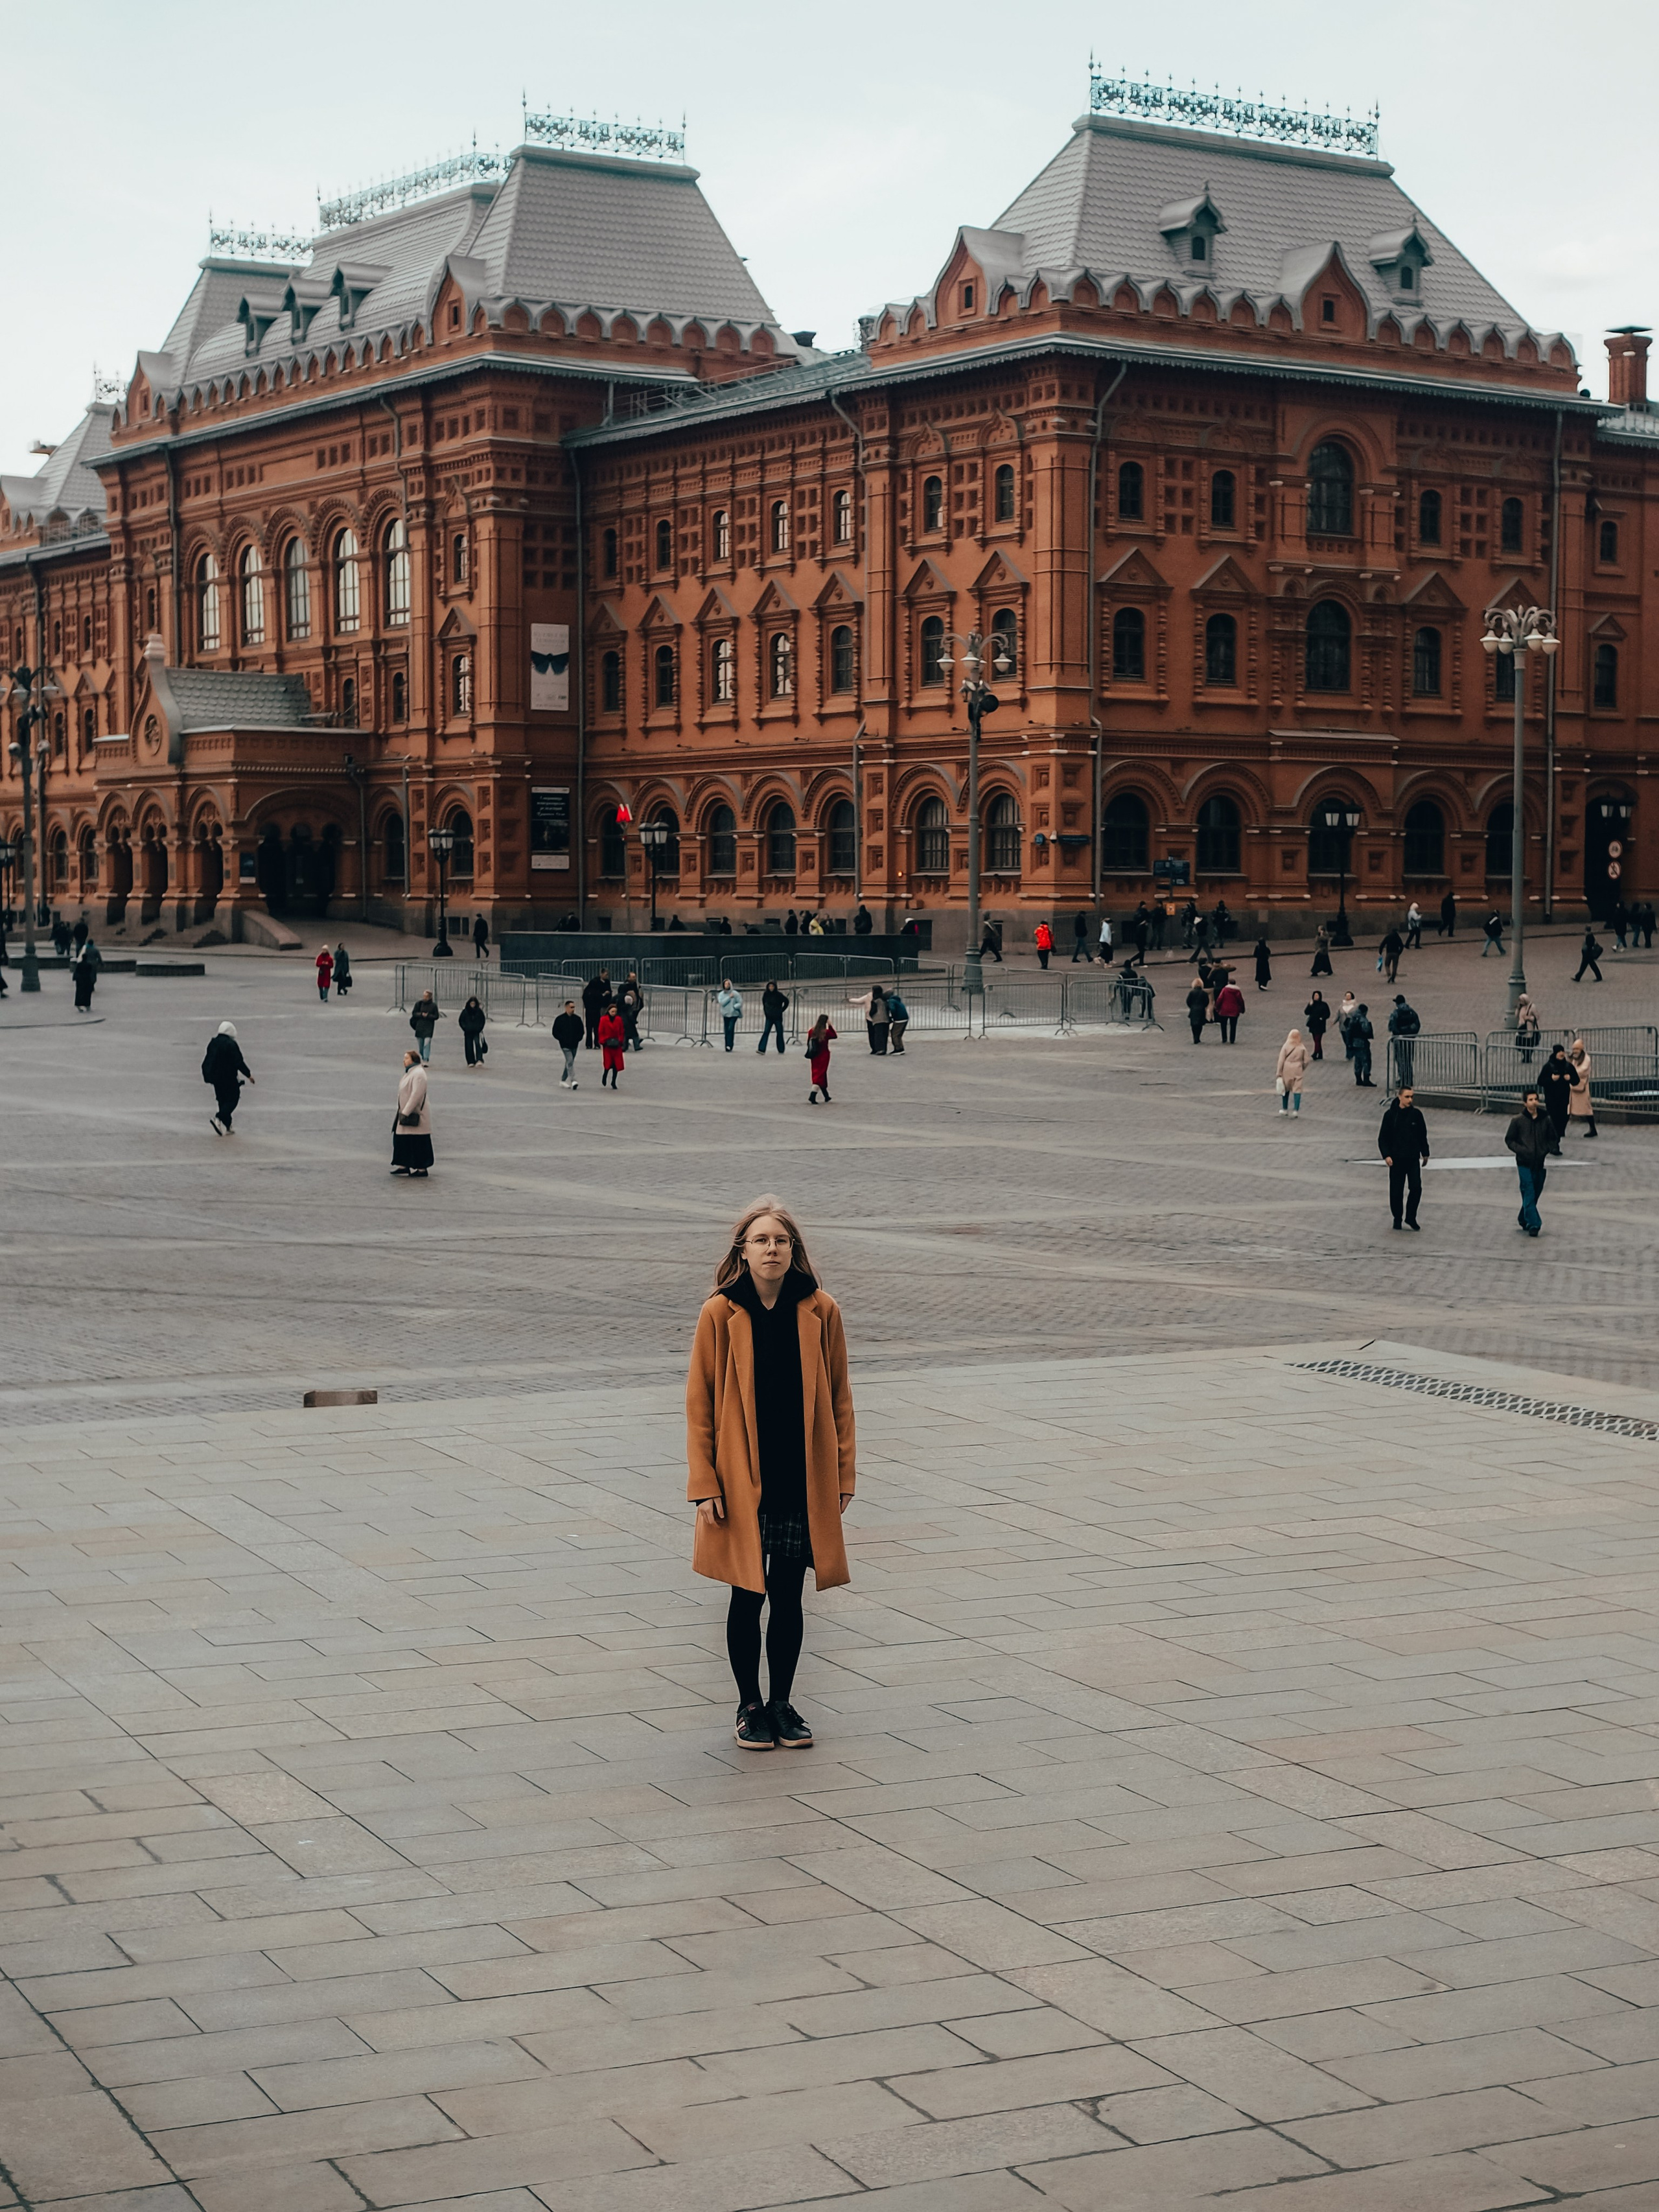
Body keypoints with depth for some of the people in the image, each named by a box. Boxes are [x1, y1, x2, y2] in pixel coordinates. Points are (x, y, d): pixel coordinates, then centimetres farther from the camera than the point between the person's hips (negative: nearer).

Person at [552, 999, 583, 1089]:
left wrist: (577, 1039, -5)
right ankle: (573, 1081, -22)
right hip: (565, 1045, -4)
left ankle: (563, 1081, 24)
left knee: (569, 1063, 12)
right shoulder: (560, 1019, -3)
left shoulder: (577, 1019, 6)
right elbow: (555, 1032, -1)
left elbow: (582, 1031, 12)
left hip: (574, 1045, 4)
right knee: (570, 1061, -17)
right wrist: (563, 1039, -12)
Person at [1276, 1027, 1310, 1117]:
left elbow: (1281, 1060, -6)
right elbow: (1306, 1061, 0)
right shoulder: (1302, 1048, -2)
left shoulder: (1286, 1046, -5)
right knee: (1297, 1090, 2)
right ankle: (1296, 1110, -6)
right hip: (1297, 1071, 0)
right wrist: (1303, 1069, 18)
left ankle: (1285, 1109, 23)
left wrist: (1279, 1073, -2)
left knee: (1286, 1089, 14)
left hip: (1287, 1071, 0)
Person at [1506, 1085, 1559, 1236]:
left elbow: (1554, 1139, 13)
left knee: (1536, 1193, 12)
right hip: (1525, 1163, -3)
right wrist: (1520, 1150, -13)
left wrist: (1550, 1149, -7)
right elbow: (1509, 1139, 2)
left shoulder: (1545, 1120, 4)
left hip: (1541, 1163, 3)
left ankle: (1524, 1219, 32)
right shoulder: (1518, 1121, -3)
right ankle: (1533, 1224, -10)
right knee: (1529, 1193, -10)